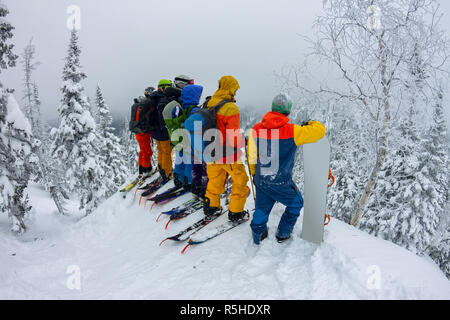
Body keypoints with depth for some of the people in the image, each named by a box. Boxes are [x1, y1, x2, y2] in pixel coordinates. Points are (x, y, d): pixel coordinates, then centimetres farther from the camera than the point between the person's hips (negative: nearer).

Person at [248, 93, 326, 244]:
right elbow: (320, 130, -12)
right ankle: (282, 234, 35)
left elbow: (252, 158, 1)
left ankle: (258, 234, 43)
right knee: (296, 203, 25)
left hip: (261, 180, 4)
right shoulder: (292, 131, -20)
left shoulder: (256, 130, -9)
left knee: (261, 208, 25)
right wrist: (310, 123, 10)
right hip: (281, 183, -3)